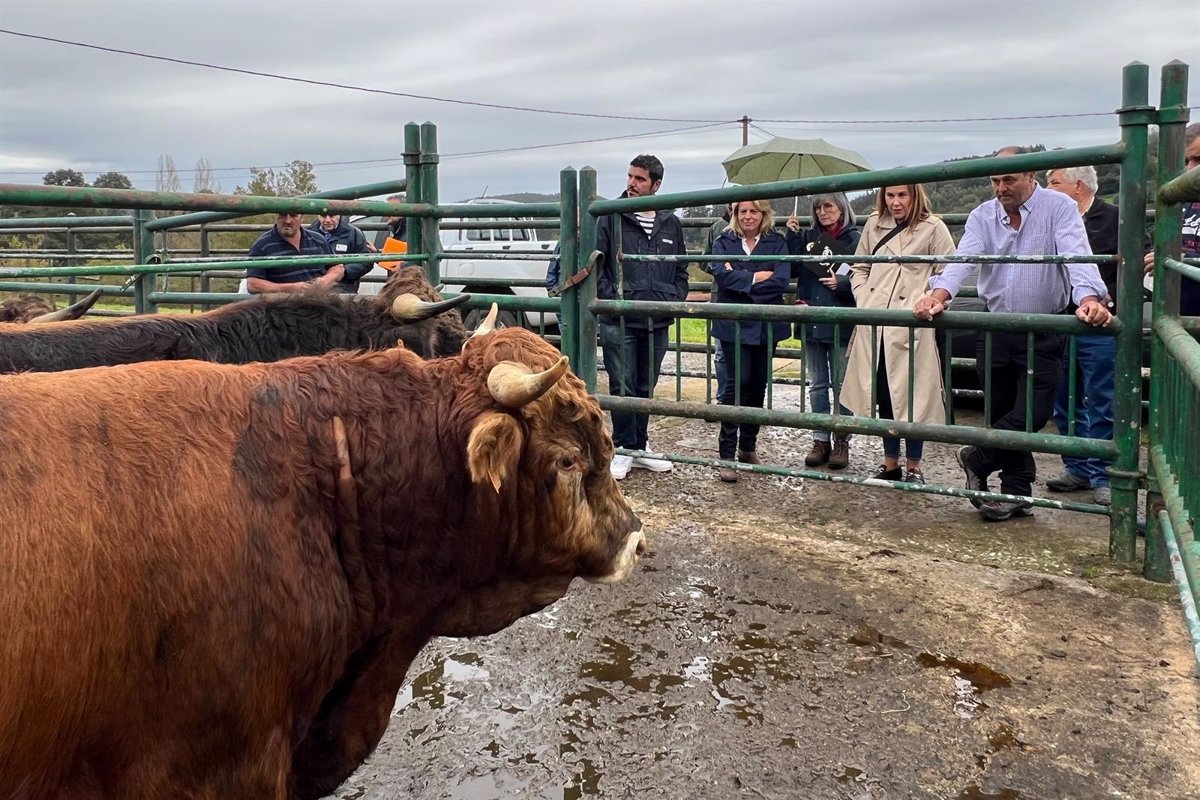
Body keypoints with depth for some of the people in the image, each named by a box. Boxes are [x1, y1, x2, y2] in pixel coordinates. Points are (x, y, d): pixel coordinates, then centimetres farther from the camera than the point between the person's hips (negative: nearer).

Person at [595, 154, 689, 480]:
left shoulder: (671, 224, 10)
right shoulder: (611, 218, -2)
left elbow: (681, 269, 18)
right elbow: (594, 264, -3)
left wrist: (676, 297, 4)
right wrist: (609, 296, -13)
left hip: (657, 322, 4)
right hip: (618, 322, -4)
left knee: (645, 389, 13)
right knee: (623, 388, -2)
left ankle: (639, 448, 23)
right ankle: (623, 450, 9)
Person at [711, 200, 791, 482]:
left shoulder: (776, 243, 6)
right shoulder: (724, 243, 5)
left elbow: (781, 280, -10)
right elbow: (723, 276, -13)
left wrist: (741, 280, -13)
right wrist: (756, 277, -14)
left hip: (767, 325, 2)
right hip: (734, 325, -2)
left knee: (758, 385, 8)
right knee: (739, 382, -11)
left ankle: (748, 447, 23)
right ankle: (727, 455, -8)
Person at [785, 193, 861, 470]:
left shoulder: (854, 239, -4)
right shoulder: (807, 237, 9)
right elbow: (792, 270, 0)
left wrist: (842, 283, -22)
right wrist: (792, 236, -7)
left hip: (841, 322, -4)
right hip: (811, 322, 4)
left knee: (842, 384, 4)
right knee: (817, 384, 11)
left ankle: (841, 441, 12)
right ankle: (820, 440, 18)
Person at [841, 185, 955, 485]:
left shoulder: (933, 227, -2)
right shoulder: (874, 224, 12)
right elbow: (859, 268, 17)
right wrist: (863, 300, 4)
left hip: (912, 326, -4)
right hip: (873, 324, 5)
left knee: (911, 396, -1)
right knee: (884, 395, 10)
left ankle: (913, 467, 11)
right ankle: (890, 463, 22)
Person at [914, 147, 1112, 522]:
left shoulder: (1059, 208, -6)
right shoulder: (983, 216, 4)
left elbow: (1077, 255, -21)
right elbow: (963, 259, -11)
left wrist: (1089, 299, -40)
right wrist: (939, 295, -32)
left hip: (1043, 332, -3)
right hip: (994, 329, 3)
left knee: (1032, 414, -7)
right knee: (1004, 414, 8)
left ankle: (976, 459, 16)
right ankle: (1017, 493, 19)